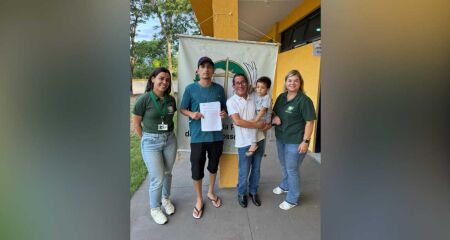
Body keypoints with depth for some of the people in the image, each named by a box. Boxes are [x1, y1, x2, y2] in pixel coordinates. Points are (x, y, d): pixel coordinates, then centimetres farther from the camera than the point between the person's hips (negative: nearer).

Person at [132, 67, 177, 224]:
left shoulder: (171, 99, -1)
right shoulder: (144, 99, -13)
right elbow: (136, 123, -5)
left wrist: (167, 133, 8)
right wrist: (147, 139, 2)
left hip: (170, 140, 4)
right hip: (151, 142, -4)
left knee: (167, 173, 17)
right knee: (157, 178, 1)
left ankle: (166, 199, 43)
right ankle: (155, 209, 26)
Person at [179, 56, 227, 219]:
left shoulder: (219, 89, 1)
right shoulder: (190, 88, -5)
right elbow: (182, 109, 3)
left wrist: (224, 113, -11)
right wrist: (191, 114, -18)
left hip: (216, 135, 2)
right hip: (198, 136, -2)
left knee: (213, 166, 19)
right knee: (197, 169, 6)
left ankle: (211, 192, 44)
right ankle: (199, 199, 31)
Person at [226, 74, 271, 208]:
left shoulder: (254, 99, 6)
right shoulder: (231, 101, -8)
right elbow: (237, 121, -17)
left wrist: (268, 123, -3)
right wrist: (258, 125, -14)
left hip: (259, 139, 5)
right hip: (244, 142, -4)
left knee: (256, 169, 17)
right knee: (244, 172, 7)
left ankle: (253, 191, 39)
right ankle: (242, 193, 33)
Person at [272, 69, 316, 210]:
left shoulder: (304, 100, -16)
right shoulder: (281, 97, 4)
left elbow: (309, 122, -16)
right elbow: (274, 111, 17)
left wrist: (306, 141, -18)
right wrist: (275, 117, -6)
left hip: (295, 141, -7)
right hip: (280, 138, 7)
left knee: (292, 169, 6)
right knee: (283, 166, 24)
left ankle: (292, 199, 24)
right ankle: (284, 186, 49)